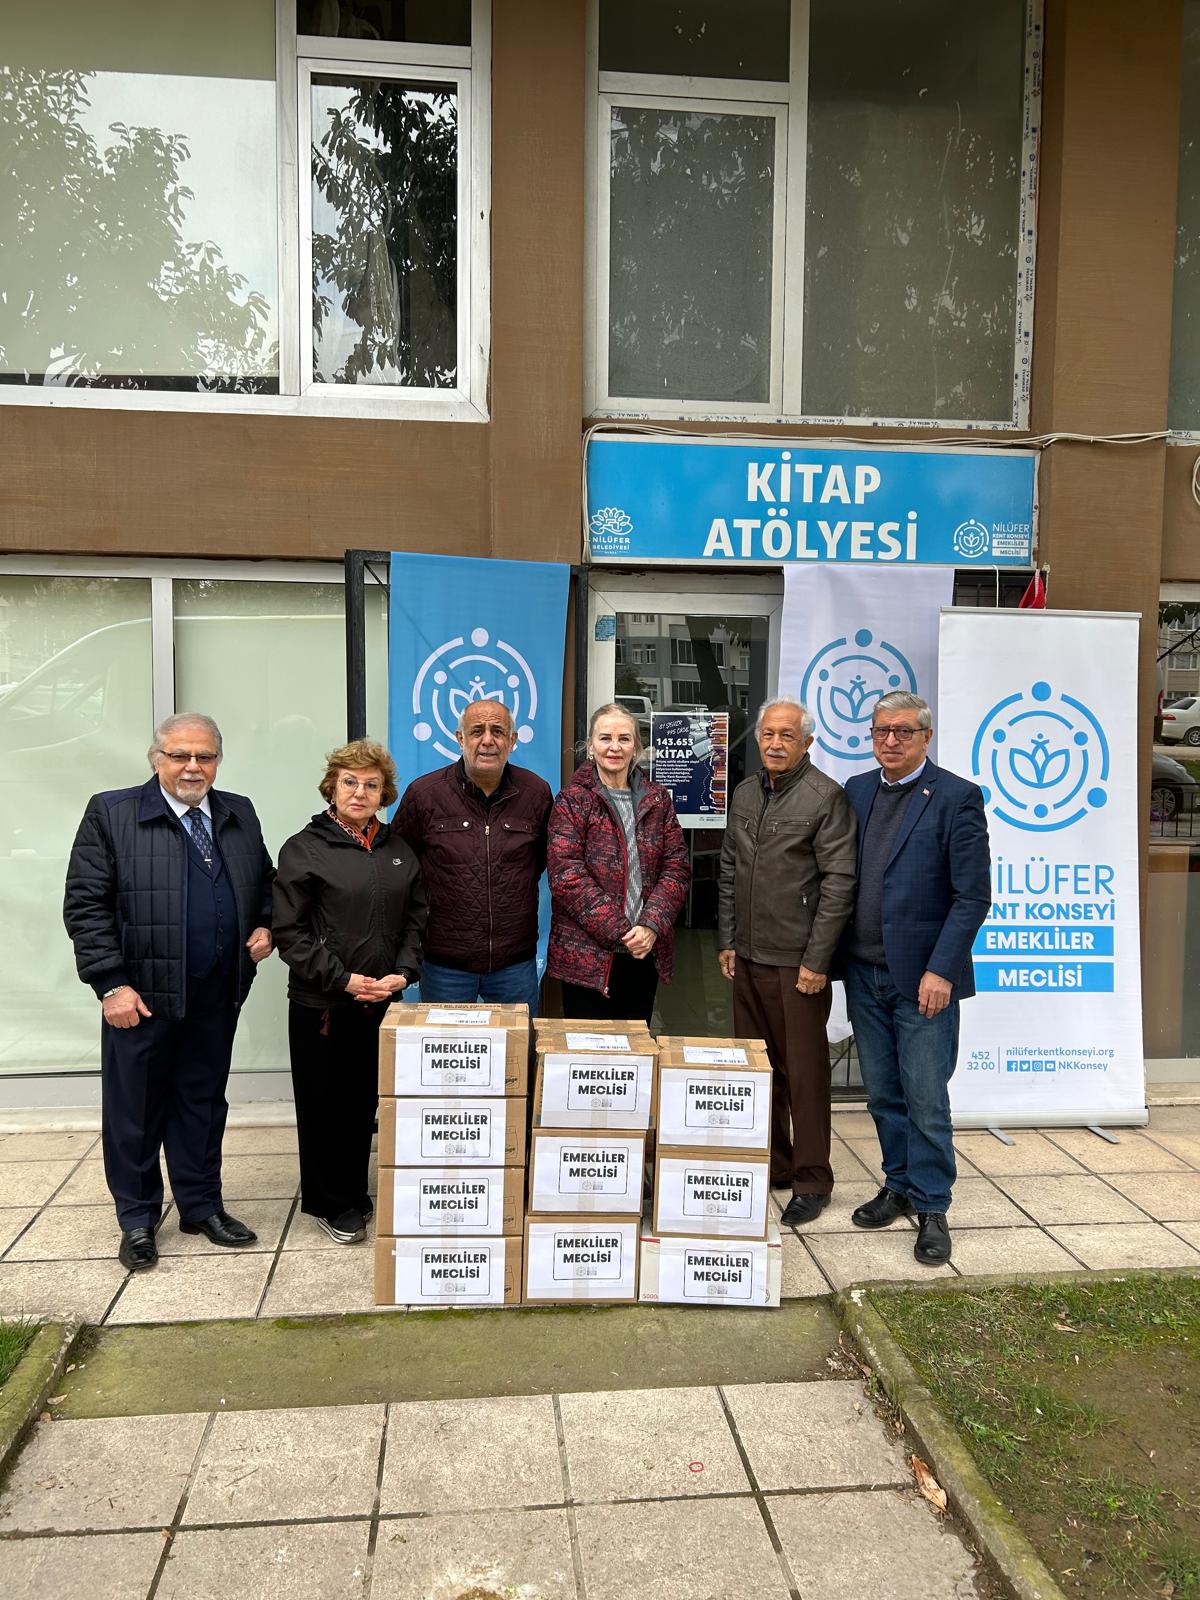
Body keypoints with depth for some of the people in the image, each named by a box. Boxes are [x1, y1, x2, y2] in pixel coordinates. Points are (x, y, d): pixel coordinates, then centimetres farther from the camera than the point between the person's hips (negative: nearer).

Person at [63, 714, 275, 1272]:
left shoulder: (239, 814, 8)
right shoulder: (111, 814, -6)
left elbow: (265, 882, 20)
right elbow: (85, 905, -8)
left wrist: (265, 927, 1)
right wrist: (111, 983, -13)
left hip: (218, 995, 4)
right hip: (142, 994, -4)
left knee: (204, 1102, 15)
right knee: (135, 1110, 9)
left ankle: (202, 1206, 30)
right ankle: (137, 1221, 25)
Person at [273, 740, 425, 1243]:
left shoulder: (398, 849, 9)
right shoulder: (304, 849, -6)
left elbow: (415, 919, 12)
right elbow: (289, 931, -9)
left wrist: (404, 972, -3)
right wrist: (342, 979, -14)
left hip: (380, 1001, 4)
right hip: (320, 1004, -4)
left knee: (364, 1101, 13)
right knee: (324, 1103, 5)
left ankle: (356, 1194, 30)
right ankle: (328, 1204, 22)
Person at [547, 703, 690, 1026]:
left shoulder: (657, 800, 8)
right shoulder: (573, 801, -3)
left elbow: (677, 867, 3)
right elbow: (567, 875, -12)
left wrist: (651, 926, -12)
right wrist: (619, 931, -17)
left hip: (645, 952, 4)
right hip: (586, 954, -4)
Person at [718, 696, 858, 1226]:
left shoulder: (826, 797, -9)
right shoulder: (745, 793, 11)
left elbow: (839, 882, -12)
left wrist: (817, 960, -14)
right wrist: (727, 940, 12)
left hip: (797, 961, -6)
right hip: (748, 957, 6)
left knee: (804, 1072, 2)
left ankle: (811, 1182, 16)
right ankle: (769, 1167, 28)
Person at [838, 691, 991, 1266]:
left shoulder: (956, 798, -8)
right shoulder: (857, 791, 9)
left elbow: (973, 896, -10)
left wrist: (941, 970, -15)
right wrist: (840, 956, 5)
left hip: (922, 978, -5)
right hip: (865, 973, 5)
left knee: (926, 1102, 2)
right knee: (882, 1095, 15)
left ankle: (931, 1207, 19)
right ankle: (899, 1186, 32)